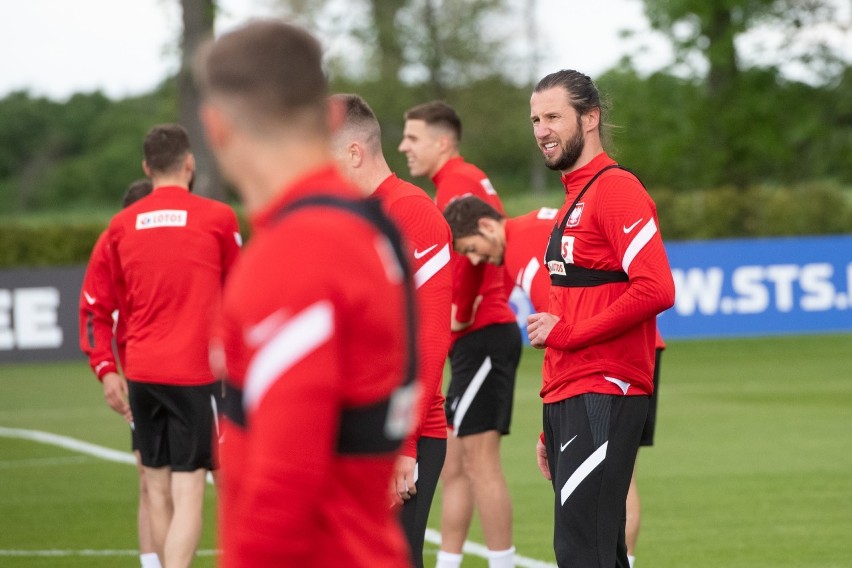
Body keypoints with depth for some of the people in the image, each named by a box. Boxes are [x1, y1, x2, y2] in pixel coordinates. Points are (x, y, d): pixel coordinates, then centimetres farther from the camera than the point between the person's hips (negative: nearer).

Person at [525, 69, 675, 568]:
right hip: (568, 397, 10)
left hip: (603, 398, -9)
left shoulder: (616, 190, -9)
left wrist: (565, 332, -15)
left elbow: (656, 289, -22)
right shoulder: (574, 199, 20)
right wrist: (551, 430, 21)